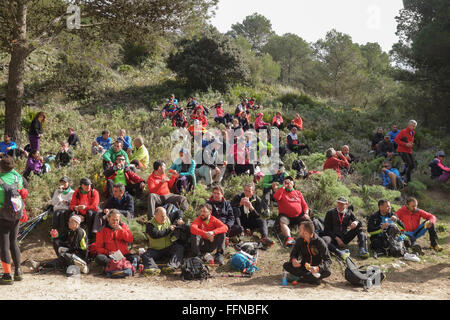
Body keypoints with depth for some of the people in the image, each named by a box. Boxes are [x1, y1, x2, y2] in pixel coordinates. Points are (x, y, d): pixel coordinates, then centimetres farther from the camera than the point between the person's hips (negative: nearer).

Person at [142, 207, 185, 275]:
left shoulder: (168, 219, 7)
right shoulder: (150, 224, -6)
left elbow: (178, 212, 20)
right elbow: (155, 235, -23)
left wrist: (179, 219, -1)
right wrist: (169, 230, -17)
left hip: (169, 248, 1)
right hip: (155, 250, -1)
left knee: (180, 248, -29)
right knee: (145, 255, -27)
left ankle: (171, 266, -48)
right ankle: (152, 268, -55)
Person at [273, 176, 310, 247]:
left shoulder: (298, 193, 19)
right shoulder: (281, 192, 12)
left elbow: (305, 205, 16)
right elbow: (276, 197, -12)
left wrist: (306, 213, -4)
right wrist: (283, 186, -5)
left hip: (298, 216, 3)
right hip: (286, 216, -3)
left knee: (307, 220, -23)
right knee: (282, 221, -33)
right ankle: (289, 238, -50)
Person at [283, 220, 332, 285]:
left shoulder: (320, 242, -17)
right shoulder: (300, 240, -5)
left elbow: (328, 260, -18)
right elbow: (294, 253, 6)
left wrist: (318, 268, -36)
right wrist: (293, 259, -20)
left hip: (315, 268, -3)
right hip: (304, 266, 4)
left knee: (328, 272, -34)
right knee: (286, 265, -20)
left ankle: (298, 278, -30)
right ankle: (315, 278, -24)